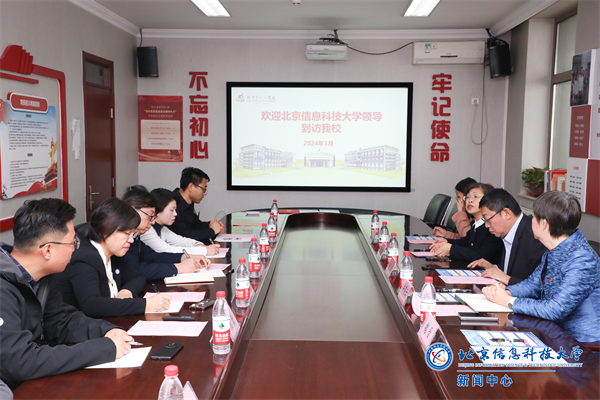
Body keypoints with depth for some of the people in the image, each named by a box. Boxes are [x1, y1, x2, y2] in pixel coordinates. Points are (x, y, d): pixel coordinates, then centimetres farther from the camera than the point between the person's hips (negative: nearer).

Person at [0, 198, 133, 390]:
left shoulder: (36, 278, 1)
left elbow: (62, 320, 10)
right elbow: (20, 363, -32)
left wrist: (106, 331, -8)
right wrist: (105, 348, -26)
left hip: (37, 381, 7)